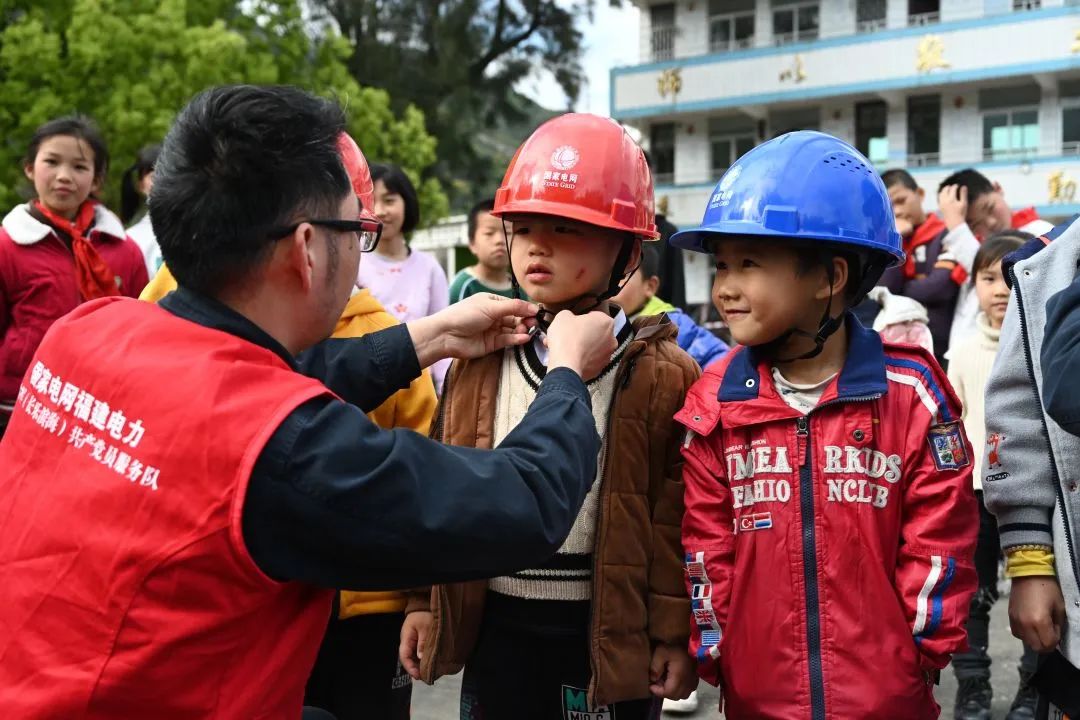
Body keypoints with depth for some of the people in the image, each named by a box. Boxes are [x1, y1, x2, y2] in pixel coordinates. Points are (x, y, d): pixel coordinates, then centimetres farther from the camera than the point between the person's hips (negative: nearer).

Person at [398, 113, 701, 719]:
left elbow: (676, 516, -8)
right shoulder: (480, 361, 3)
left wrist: (675, 633, -6)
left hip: (608, 631, -3)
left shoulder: (661, 374, -9)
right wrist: (423, 601, 7)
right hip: (497, 627, 4)